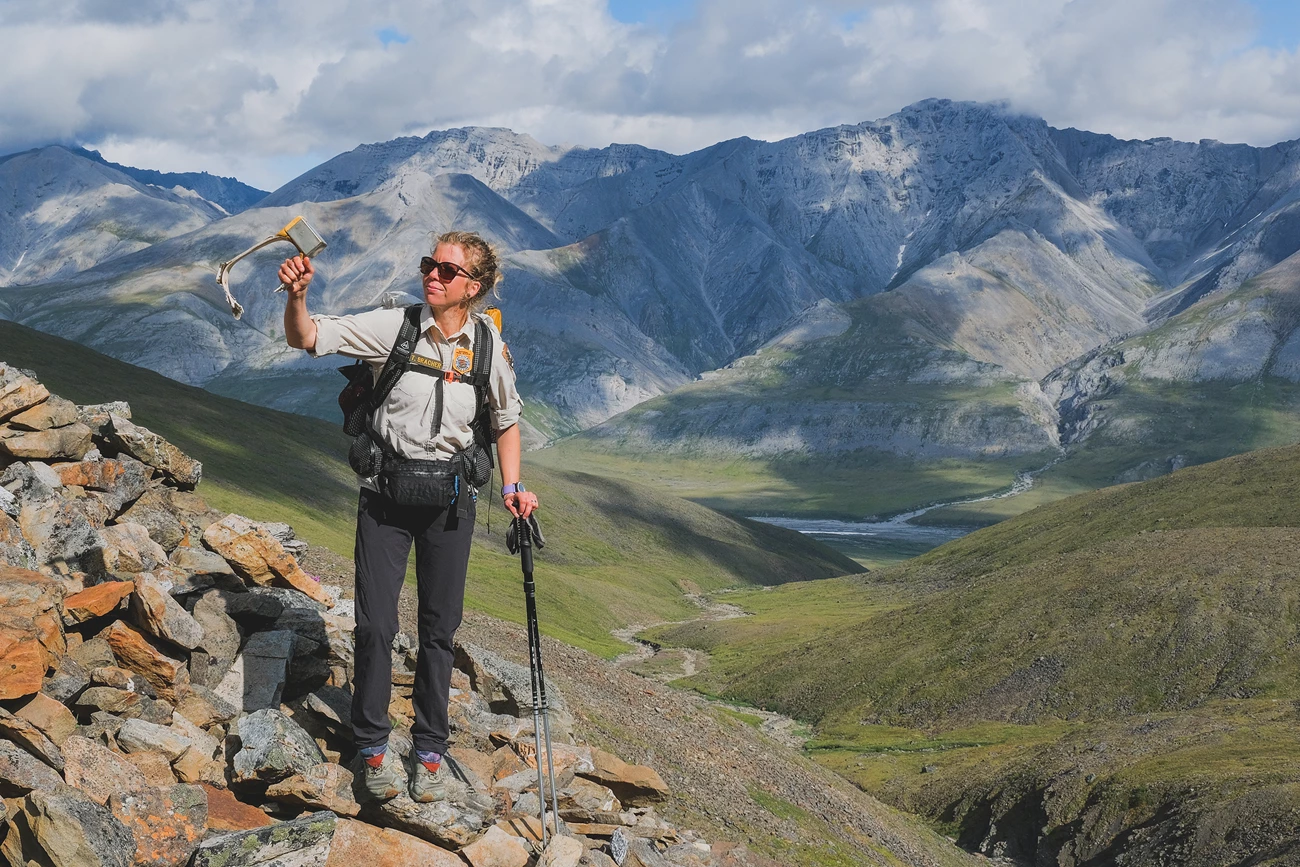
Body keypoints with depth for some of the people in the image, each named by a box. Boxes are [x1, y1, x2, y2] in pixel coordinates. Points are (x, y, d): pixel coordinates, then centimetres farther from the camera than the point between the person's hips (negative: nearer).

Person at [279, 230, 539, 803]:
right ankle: (372, 745, 17)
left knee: (439, 628, 9)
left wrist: (511, 487, 4)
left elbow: (506, 419, 13)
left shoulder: (490, 346, -3)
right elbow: (306, 338, -14)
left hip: (450, 497, 2)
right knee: (375, 624, -1)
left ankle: (430, 750, 22)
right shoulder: (393, 328, -10)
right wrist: (297, 297, -34)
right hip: (386, 492, -1)